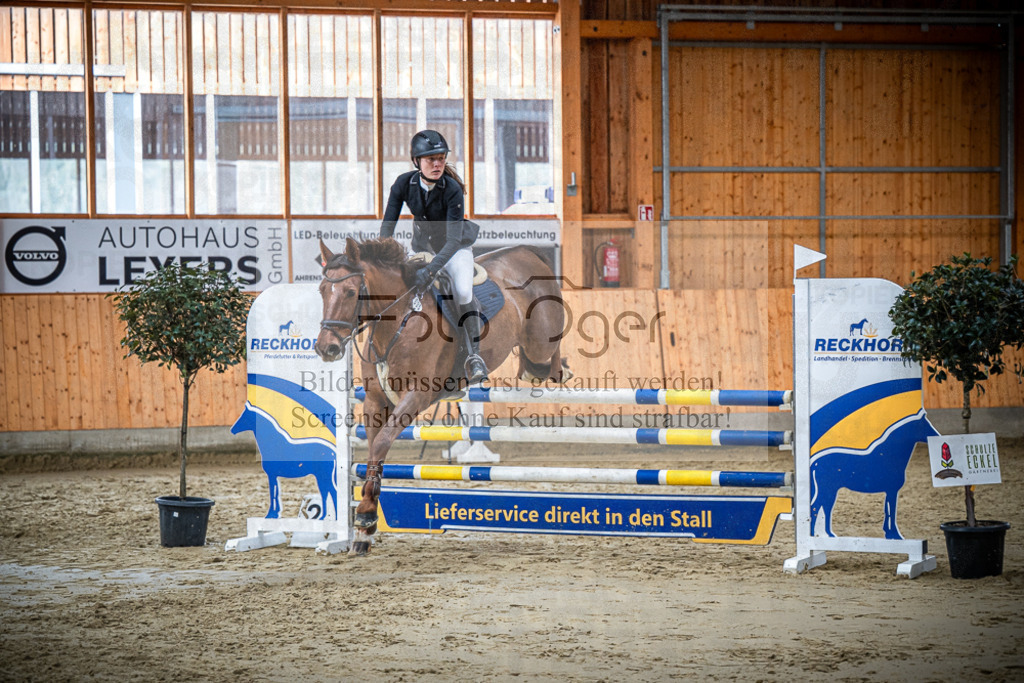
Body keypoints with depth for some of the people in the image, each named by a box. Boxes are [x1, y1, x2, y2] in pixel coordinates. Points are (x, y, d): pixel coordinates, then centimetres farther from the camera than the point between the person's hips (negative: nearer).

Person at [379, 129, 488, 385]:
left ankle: (474, 356, -16)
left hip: (455, 248, -4)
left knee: (463, 293, -24)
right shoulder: (404, 184, -18)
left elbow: (454, 240, -33)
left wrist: (431, 269, -45)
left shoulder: (452, 190, -28)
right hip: (422, 246, 4)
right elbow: (387, 225, -14)